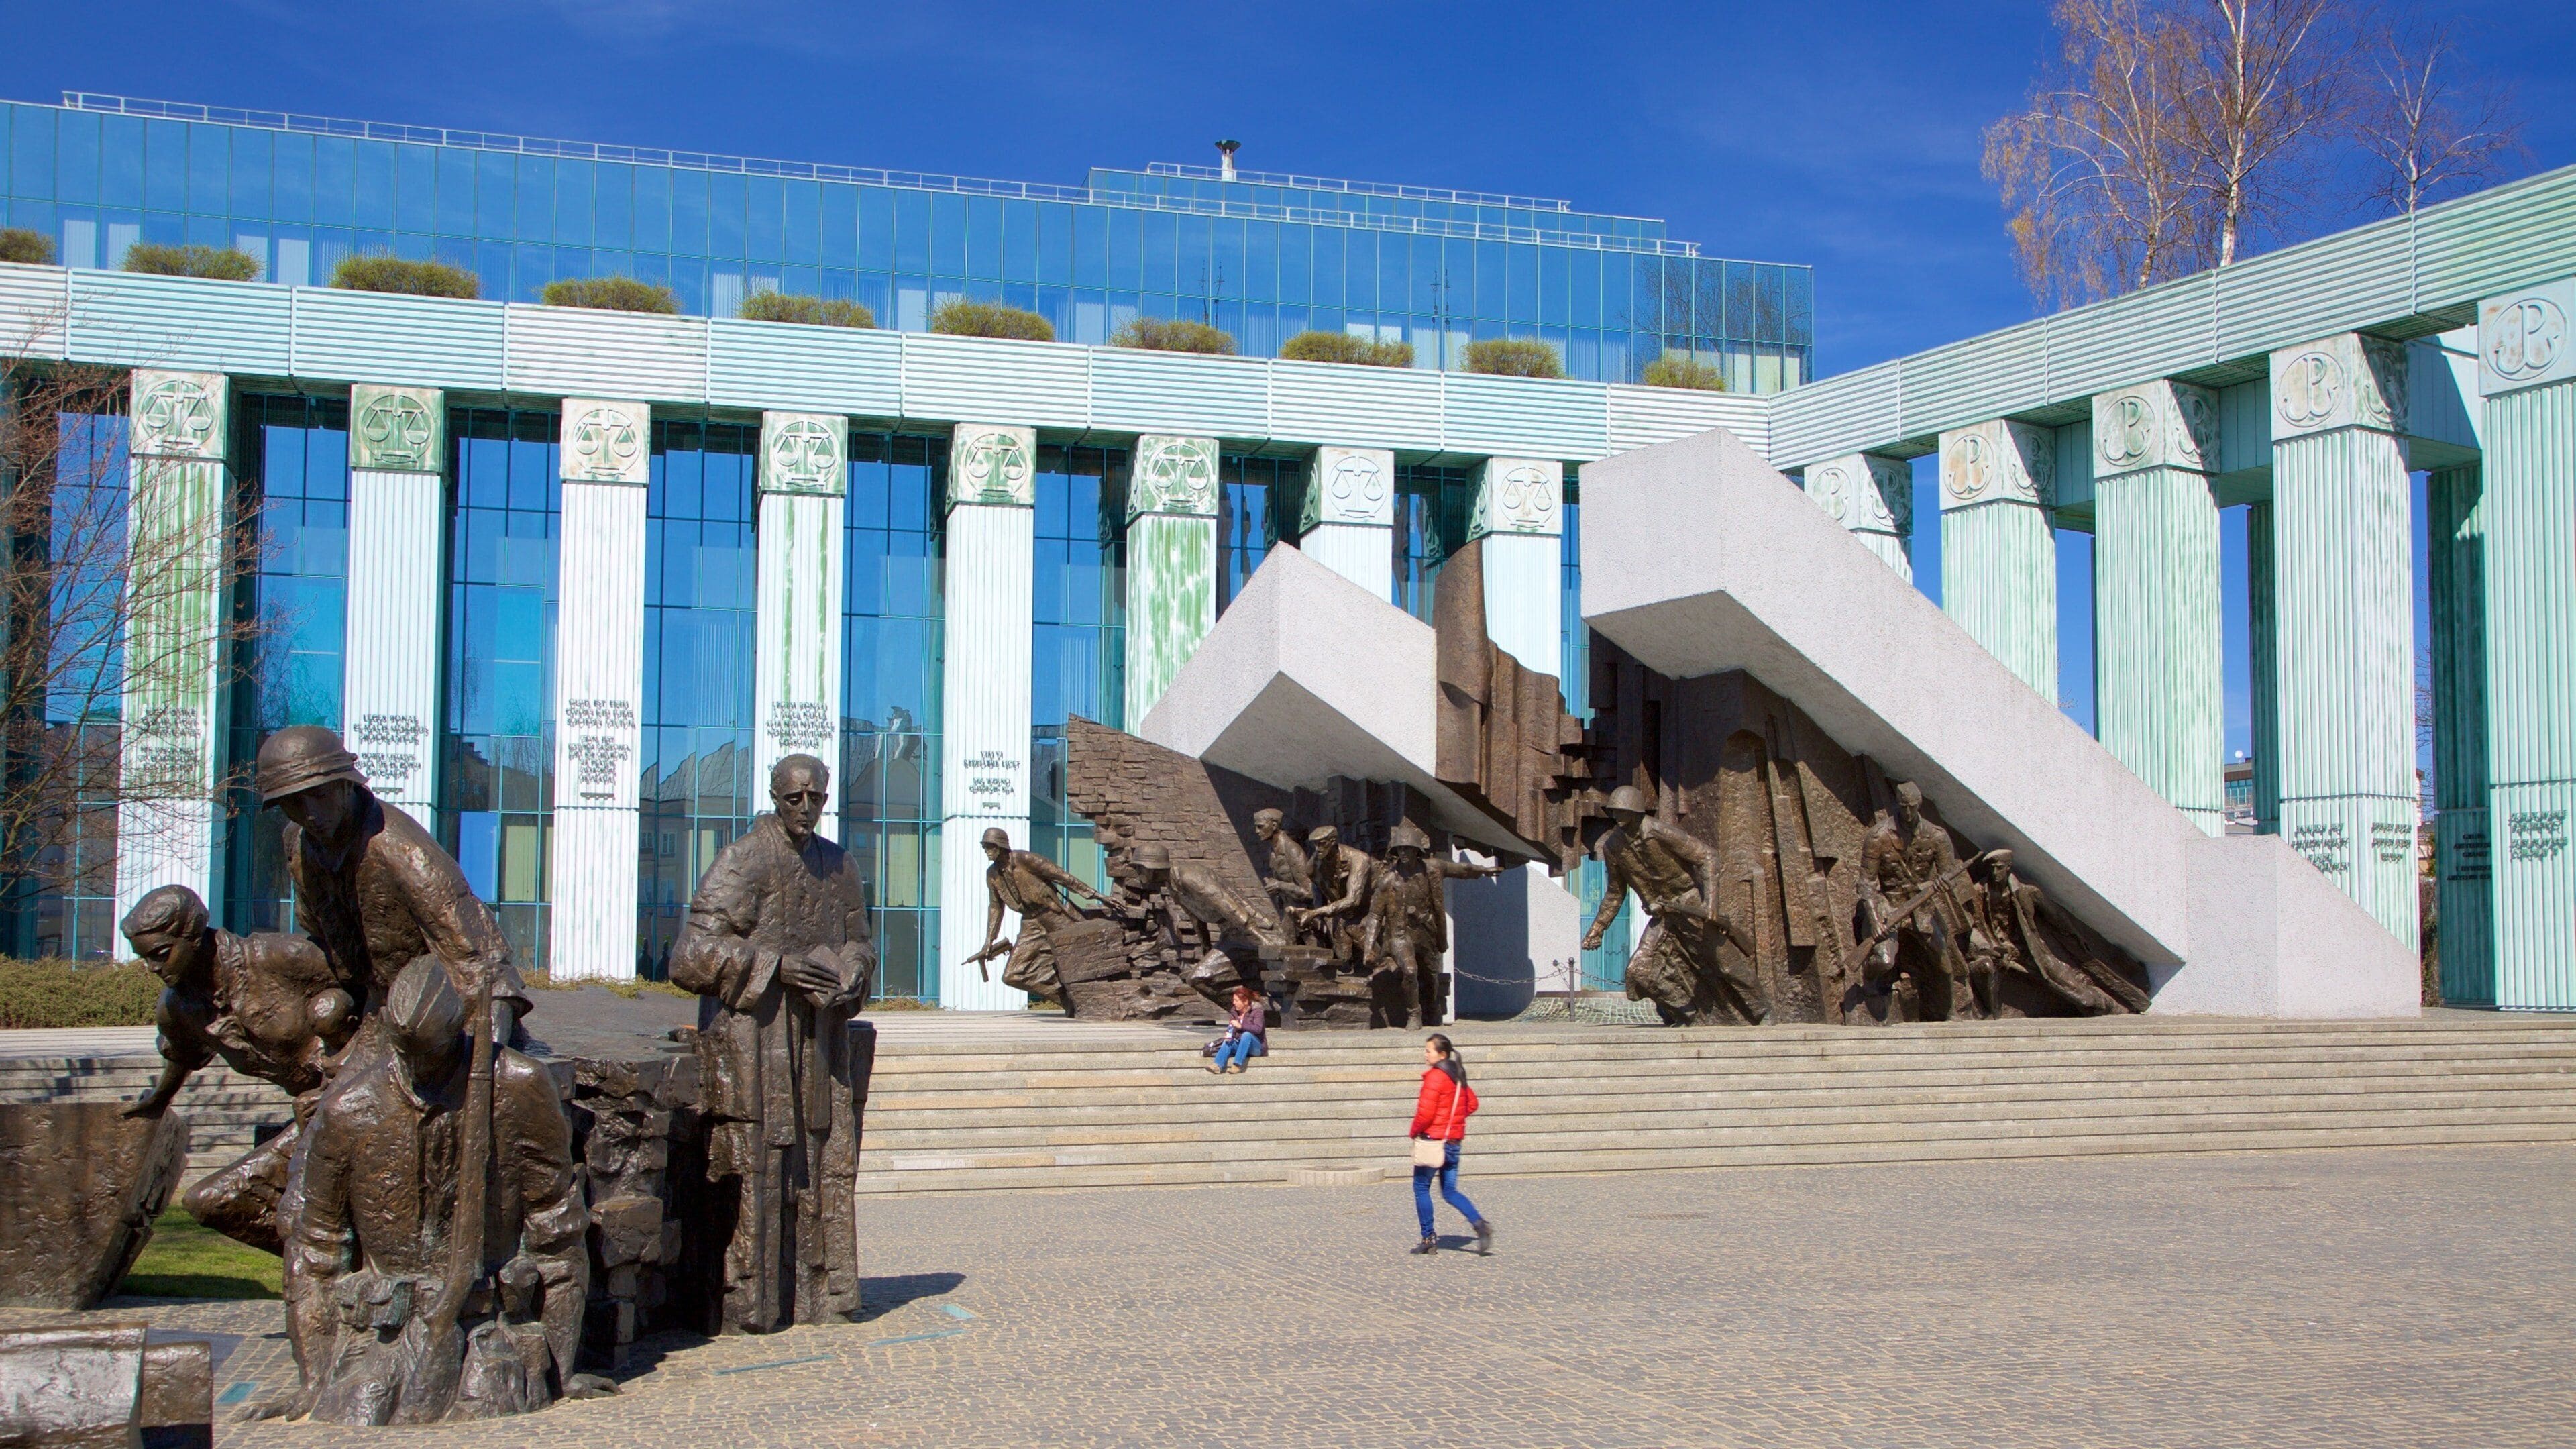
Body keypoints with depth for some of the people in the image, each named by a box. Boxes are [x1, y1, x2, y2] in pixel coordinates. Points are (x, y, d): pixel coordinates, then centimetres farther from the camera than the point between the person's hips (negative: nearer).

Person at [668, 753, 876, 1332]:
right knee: (753, 1169, -6)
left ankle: (817, 1293, 15)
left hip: (818, 1042, 6)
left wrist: (848, 977, -2)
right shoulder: (740, 864, -6)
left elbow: (859, 942, 21)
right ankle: (743, 1304, 1)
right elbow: (692, 955, -11)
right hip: (751, 1041, -6)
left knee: (825, 1165, 6)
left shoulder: (840, 867, 12)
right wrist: (775, 966, -18)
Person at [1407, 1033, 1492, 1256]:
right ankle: (1479, 1224, -12)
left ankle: (1429, 1238, 7)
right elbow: (1471, 1104, 20)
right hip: (1454, 1141, 8)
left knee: (1421, 1187, 7)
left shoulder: (1435, 1076, -15)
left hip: (1432, 1139, -8)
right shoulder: (1458, 1076, 11)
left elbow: (1425, 1112, -20)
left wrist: (1415, 1132, -4)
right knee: (1450, 1191, 9)